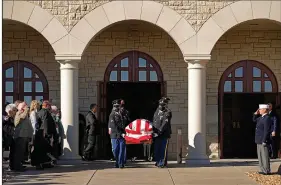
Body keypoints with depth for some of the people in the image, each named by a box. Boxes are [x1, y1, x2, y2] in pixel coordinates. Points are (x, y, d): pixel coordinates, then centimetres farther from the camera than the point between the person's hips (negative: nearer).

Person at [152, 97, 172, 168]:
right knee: (156, 148, 10)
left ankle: (163, 163, -2)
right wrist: (154, 130, 9)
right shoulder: (158, 110, 12)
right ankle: (158, 161, 21)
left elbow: (165, 123, -17)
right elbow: (154, 121, 18)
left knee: (163, 149, -5)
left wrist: (160, 131, -23)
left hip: (164, 133, -6)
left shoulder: (168, 112, -9)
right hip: (157, 134, 7)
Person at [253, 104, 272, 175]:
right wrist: (256, 113, 10)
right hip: (259, 141, 10)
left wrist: (264, 141, -23)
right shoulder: (261, 117, 11)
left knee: (265, 156, -4)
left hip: (263, 141, -10)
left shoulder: (267, 119, -18)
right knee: (260, 156, 15)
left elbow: (266, 131, -22)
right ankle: (263, 170, 22)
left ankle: (267, 171, 2)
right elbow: (254, 120, 27)